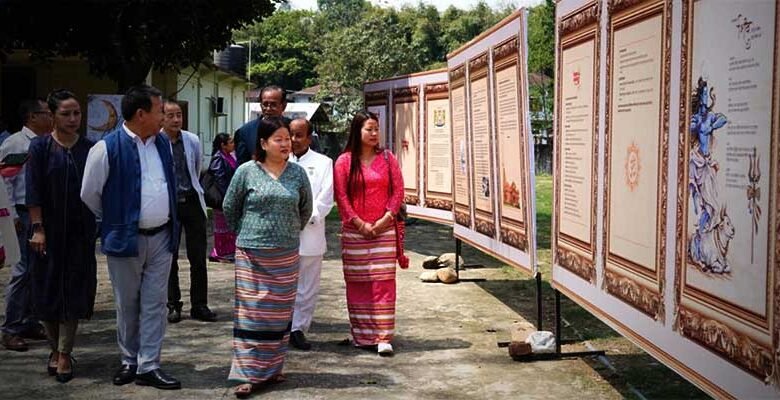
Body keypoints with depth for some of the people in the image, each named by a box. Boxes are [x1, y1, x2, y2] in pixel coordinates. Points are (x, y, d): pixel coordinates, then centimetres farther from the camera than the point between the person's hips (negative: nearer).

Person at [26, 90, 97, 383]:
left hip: (80, 232, 1)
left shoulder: (89, 149, 1)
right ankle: (55, 348, 23)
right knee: (48, 289, 7)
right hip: (49, 231, -1)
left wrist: (99, 225, 1)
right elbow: (33, 191, -6)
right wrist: (38, 228, -12)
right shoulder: (40, 147, -3)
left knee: (74, 290, 0)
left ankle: (64, 353, 7)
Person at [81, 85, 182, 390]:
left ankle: (148, 366, 10)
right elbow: (90, 194, -4)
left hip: (161, 237, 4)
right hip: (125, 239, -4)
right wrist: (115, 221, 8)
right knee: (127, 305, 9)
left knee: (155, 304, 4)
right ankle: (130, 361, 25)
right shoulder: (107, 148, -12)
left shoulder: (163, 143, 7)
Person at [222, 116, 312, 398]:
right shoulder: (246, 171, -4)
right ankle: (249, 374, 2)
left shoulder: (298, 174, 3)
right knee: (251, 312, -2)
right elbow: (229, 208, 6)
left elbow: (305, 209, 16)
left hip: (286, 255, 3)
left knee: (280, 312, 9)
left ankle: (273, 368, 22)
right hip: (252, 254, -3)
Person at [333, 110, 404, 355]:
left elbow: (398, 191, 4)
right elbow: (341, 196, -2)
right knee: (357, 283, 4)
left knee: (383, 281, -4)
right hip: (354, 231, 0)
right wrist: (359, 223, -9)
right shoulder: (345, 161, 1)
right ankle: (362, 335, 14)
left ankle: (383, 337, -4)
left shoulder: (387, 158, 6)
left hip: (384, 230, 1)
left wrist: (386, 218, -8)